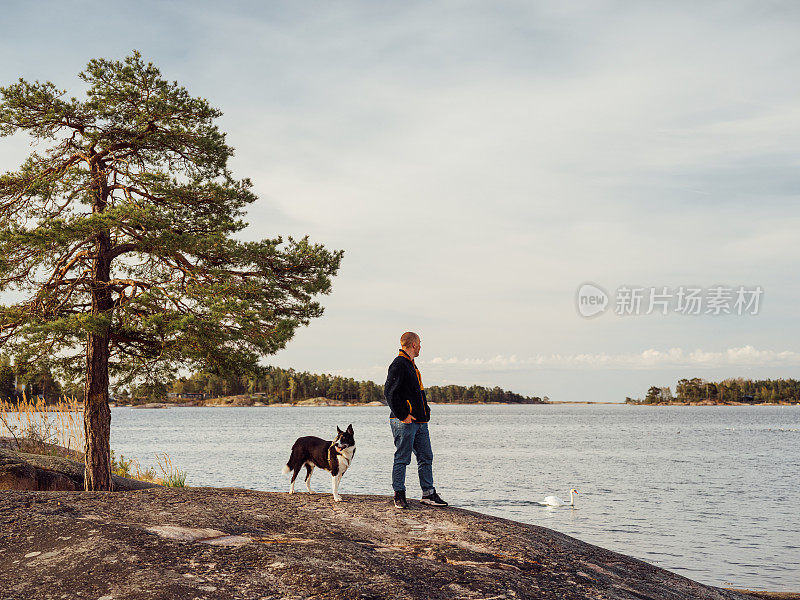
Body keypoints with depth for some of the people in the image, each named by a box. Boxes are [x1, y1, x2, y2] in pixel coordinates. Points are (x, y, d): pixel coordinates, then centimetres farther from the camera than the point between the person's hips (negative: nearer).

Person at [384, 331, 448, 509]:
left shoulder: (411, 364, 20)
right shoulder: (398, 365, -12)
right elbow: (389, 392, -19)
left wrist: (425, 411, 19)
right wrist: (402, 415, -19)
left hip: (419, 421, 10)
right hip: (404, 422, -10)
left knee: (426, 457, 9)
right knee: (402, 459, -3)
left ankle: (428, 494, 14)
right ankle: (399, 495, 5)